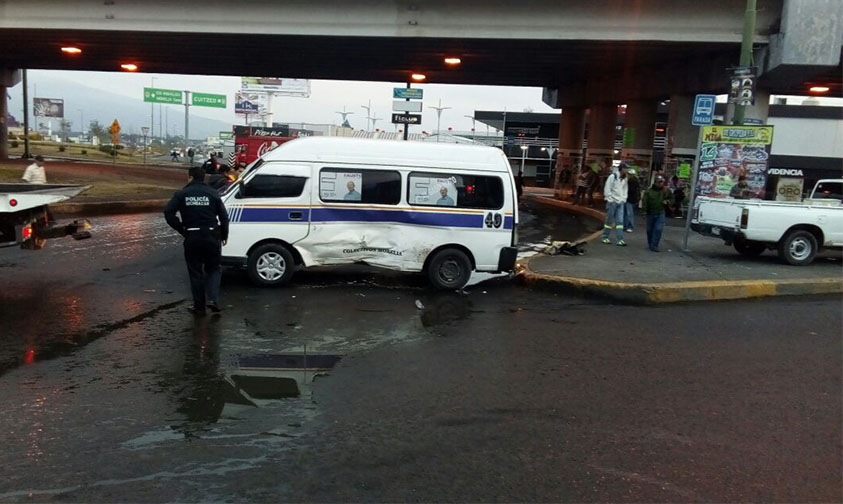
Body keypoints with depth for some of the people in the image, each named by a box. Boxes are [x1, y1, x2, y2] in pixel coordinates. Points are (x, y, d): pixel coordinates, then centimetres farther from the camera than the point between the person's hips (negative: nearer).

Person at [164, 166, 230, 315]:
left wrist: (182, 230, -2)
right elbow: (224, 216, -1)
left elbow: (168, 213, -9)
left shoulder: (182, 194, 2)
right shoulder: (212, 193, 2)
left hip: (192, 237, 0)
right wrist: (224, 235, 11)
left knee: (195, 272, 10)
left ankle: (199, 306, 14)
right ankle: (212, 299, -1)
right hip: (211, 236, 0)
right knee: (213, 268, 16)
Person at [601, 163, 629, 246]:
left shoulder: (625, 178, 9)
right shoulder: (613, 176, -12)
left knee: (620, 221, 0)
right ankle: (605, 237, 16)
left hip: (620, 202, 6)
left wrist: (624, 199, 9)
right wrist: (610, 200, -13)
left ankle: (619, 240, -1)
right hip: (612, 202, -6)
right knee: (609, 220, 3)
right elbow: (607, 189, -12)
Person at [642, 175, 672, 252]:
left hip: (660, 214, 0)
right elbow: (645, 201, -9)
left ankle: (654, 246, -10)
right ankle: (650, 244, 30)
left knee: (658, 229, -13)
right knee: (650, 230, 12)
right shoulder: (649, 191, -3)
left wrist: (667, 201, -4)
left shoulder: (665, 191, 3)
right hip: (650, 213, 0)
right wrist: (645, 210, -23)